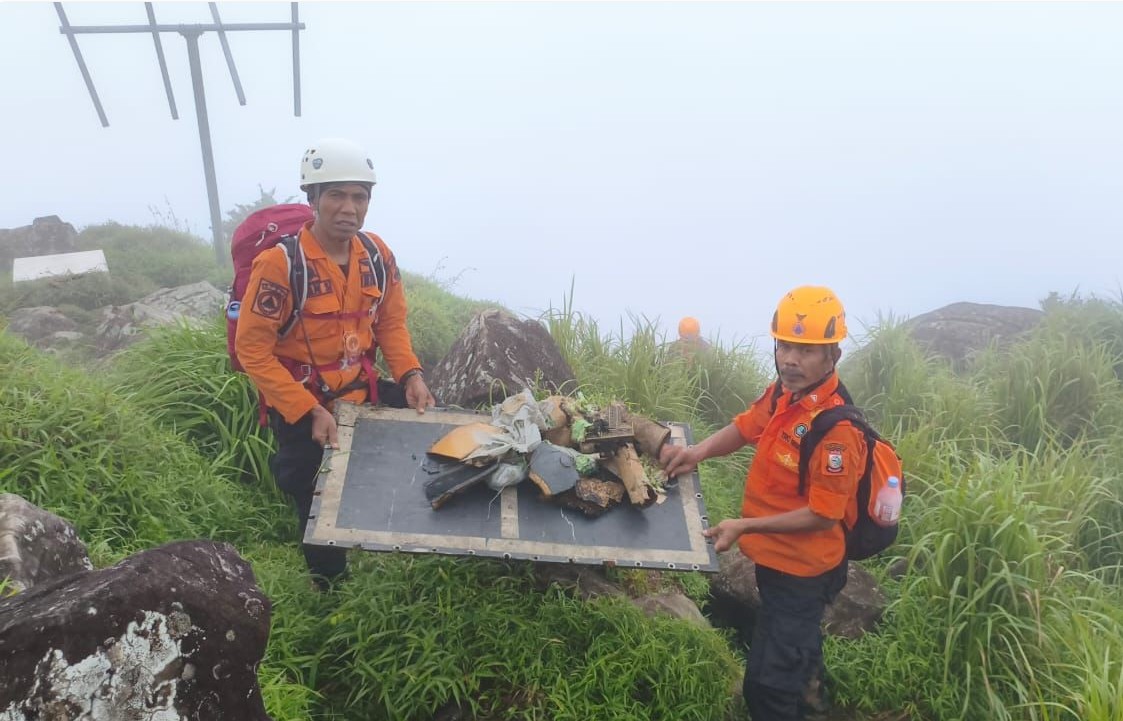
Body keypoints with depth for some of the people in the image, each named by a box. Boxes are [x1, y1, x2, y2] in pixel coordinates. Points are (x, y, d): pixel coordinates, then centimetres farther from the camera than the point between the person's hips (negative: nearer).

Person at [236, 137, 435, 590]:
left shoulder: (377, 256, -6)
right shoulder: (280, 263, -24)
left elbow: (391, 323, 5)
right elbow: (252, 349, -22)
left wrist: (410, 374, -12)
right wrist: (309, 412, -24)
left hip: (359, 401, 5)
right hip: (301, 414, -4)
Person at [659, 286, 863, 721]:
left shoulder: (836, 429, -30)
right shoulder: (782, 394, -8)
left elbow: (823, 515, -26)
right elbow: (745, 428, 9)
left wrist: (745, 526, -24)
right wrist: (698, 452, -8)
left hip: (800, 569, -8)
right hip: (778, 557, 8)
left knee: (767, 684, -3)